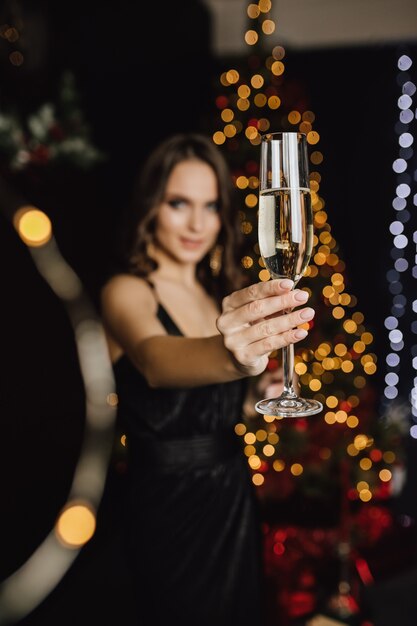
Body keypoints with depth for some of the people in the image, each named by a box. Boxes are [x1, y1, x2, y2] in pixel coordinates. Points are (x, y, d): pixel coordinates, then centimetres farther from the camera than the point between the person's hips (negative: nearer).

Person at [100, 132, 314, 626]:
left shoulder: (220, 292, 8)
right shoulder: (126, 291, -14)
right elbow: (154, 360, -39)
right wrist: (230, 357, -56)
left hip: (235, 497, 7)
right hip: (170, 506, -7)